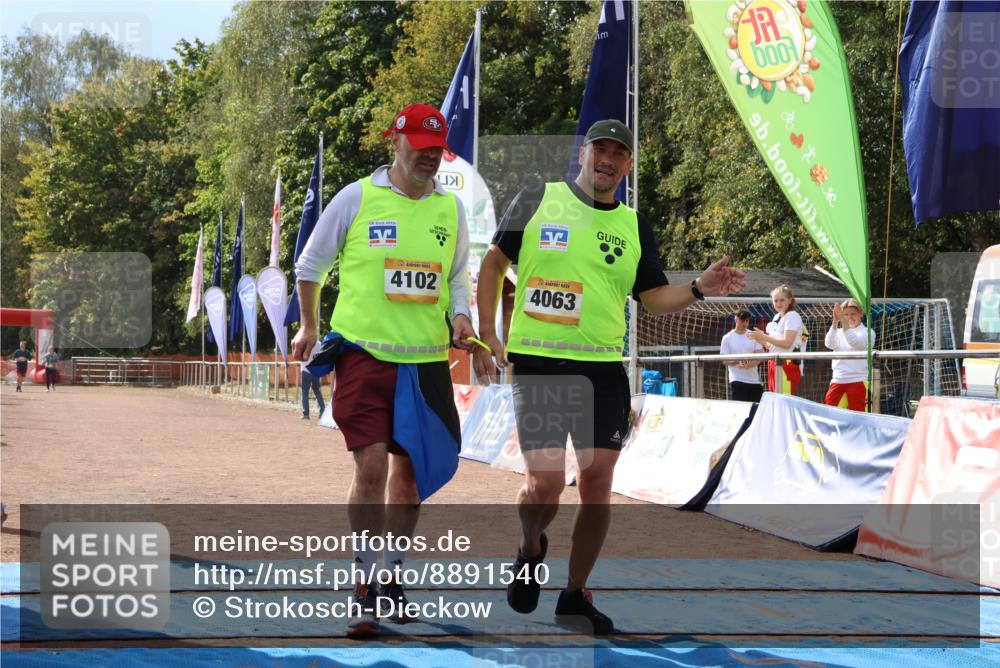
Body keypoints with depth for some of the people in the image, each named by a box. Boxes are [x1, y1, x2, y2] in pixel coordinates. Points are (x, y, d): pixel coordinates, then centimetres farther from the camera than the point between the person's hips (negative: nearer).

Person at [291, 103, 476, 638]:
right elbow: (310, 264, 8)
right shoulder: (356, 198, -3)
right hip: (364, 353, -4)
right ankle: (364, 589, -4)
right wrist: (310, 328, 9)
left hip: (427, 358, 4)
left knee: (409, 470, 11)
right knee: (371, 467, -12)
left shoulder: (451, 207, 8)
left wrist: (459, 315, 1)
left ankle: (392, 577, 27)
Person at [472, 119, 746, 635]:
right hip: (537, 361, -3)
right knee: (545, 482, -11)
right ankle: (530, 550, 23)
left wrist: (699, 289, -5)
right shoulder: (537, 199, 3)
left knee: (597, 483, 0)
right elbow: (494, 263, 6)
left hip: (603, 367, 3)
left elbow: (652, 296, 13)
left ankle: (574, 597, 16)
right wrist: (486, 334, -2)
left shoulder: (634, 226, 13)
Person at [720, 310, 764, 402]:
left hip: (754, 381, 3)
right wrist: (738, 361, -20)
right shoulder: (728, 338, 3)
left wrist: (749, 364, -20)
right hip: (737, 380, -3)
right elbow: (725, 360, 0)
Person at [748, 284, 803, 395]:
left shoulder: (792, 316, -7)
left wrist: (764, 337, -13)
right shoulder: (776, 317, 18)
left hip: (787, 364, -9)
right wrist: (760, 339, 3)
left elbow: (787, 343, -19)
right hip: (774, 363, 9)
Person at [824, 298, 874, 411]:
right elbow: (829, 344, -8)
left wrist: (843, 321, -30)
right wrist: (835, 321, -19)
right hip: (838, 380, 4)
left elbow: (855, 342, -21)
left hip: (858, 381, -4)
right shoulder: (839, 332, 13)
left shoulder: (867, 332, 0)